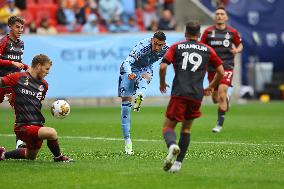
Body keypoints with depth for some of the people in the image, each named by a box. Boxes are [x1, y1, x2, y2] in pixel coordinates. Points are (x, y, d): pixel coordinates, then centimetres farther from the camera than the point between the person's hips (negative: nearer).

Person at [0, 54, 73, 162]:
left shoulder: (44, 85, 13)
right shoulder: (18, 77, -5)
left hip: (37, 125, 8)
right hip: (23, 126, -8)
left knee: (31, 157, 22)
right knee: (51, 133, -29)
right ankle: (58, 157, -4)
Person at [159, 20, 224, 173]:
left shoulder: (176, 47, 9)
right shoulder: (208, 50, 14)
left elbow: (162, 67, -3)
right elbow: (221, 72, 14)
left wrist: (162, 83, 15)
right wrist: (210, 87, 29)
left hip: (179, 93, -2)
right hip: (197, 95, 2)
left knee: (168, 127, 2)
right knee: (186, 128, 19)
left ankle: (172, 145, -32)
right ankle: (178, 162, 11)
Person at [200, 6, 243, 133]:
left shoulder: (232, 32, 1)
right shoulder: (208, 31, 1)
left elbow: (240, 45, 15)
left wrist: (237, 50, -8)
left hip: (227, 67, -2)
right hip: (212, 68, 2)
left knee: (222, 93, -19)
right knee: (215, 99, 8)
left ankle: (219, 124, -9)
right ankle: (225, 99, 47)